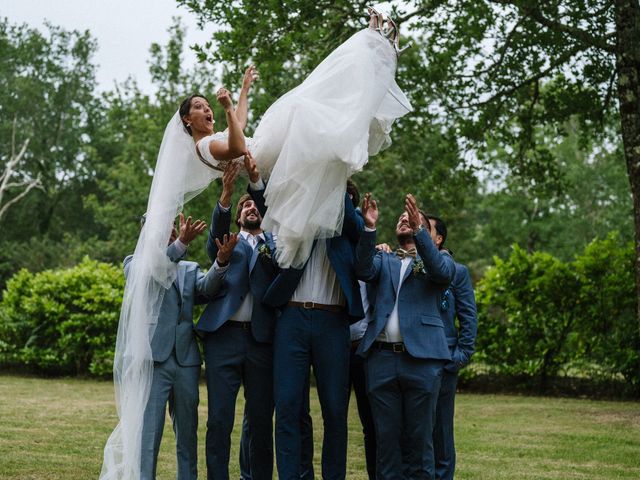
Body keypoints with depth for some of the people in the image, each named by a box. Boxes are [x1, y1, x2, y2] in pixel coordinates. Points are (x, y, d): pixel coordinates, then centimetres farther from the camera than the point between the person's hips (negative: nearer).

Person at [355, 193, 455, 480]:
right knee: (386, 435, 4)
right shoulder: (384, 260, 19)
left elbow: (442, 272, -9)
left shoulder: (439, 258, 14)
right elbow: (364, 271, -2)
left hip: (422, 357, -2)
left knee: (420, 437, 1)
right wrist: (369, 228, -14)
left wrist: (418, 230, -19)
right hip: (381, 357, 2)